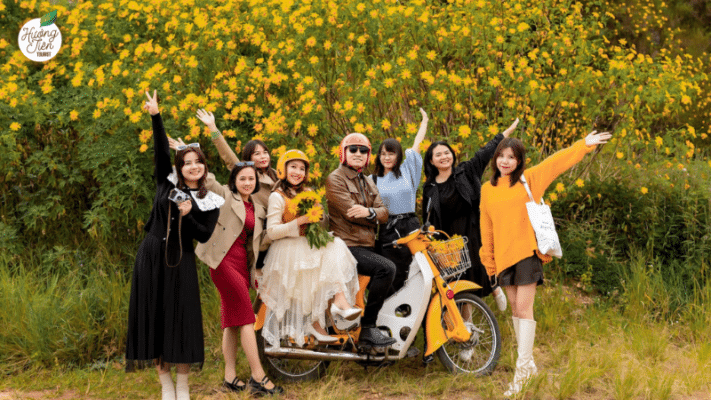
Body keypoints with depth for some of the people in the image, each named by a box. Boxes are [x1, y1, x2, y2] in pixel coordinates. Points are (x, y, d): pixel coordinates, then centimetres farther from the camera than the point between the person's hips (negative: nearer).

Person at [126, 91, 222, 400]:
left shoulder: (210, 202, 3)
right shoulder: (167, 183, 5)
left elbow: (204, 236, -1)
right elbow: (161, 150, -4)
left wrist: (187, 216, -16)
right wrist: (155, 117, -13)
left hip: (180, 262, -1)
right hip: (151, 257, 1)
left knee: (181, 319, -3)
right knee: (154, 317, 2)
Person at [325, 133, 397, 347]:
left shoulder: (368, 182, 22)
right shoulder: (335, 179, -3)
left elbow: (383, 213, 6)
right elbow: (350, 212, -15)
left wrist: (369, 211, -16)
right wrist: (376, 217, -5)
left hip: (367, 246, 9)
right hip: (346, 246, -8)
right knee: (386, 268, -28)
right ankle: (367, 328, -23)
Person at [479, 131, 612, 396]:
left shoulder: (529, 180, 0)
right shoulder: (487, 189, 11)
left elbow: (556, 162, -1)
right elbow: (486, 228, 14)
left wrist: (584, 145, -6)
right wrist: (488, 261, 14)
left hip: (527, 252, -5)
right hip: (503, 256, 5)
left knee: (524, 309, -9)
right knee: (516, 309, 12)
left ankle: (523, 367, -8)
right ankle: (529, 364, 22)